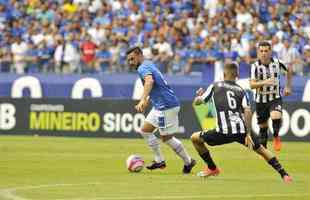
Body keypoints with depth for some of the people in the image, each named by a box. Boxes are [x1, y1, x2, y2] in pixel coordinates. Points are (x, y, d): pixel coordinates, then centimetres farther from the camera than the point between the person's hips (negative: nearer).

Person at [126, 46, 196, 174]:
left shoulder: (143, 68, -13)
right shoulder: (149, 64, 18)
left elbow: (149, 81, -36)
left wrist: (143, 100, -47)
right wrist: (146, 103, 32)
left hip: (166, 106, -10)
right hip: (159, 106, 10)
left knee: (166, 138, -1)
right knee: (145, 130, 14)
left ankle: (188, 162, 10)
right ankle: (159, 160, 17)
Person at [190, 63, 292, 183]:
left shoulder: (215, 86, 12)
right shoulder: (241, 90, 16)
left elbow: (197, 102, 17)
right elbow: (247, 111, 1)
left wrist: (199, 95, 42)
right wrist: (248, 134, 0)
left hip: (224, 132, -3)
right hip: (242, 130, 3)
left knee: (195, 138, 20)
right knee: (261, 149, 22)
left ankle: (212, 168, 27)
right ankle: (284, 174, 11)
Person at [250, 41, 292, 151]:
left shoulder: (277, 62, -9)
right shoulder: (255, 66, -14)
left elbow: (289, 69, 13)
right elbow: (252, 85, -24)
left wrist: (288, 86, 15)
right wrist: (265, 82, -40)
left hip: (275, 98, 0)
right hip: (261, 100, 0)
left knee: (276, 117, -29)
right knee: (263, 127, 8)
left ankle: (276, 137, -2)